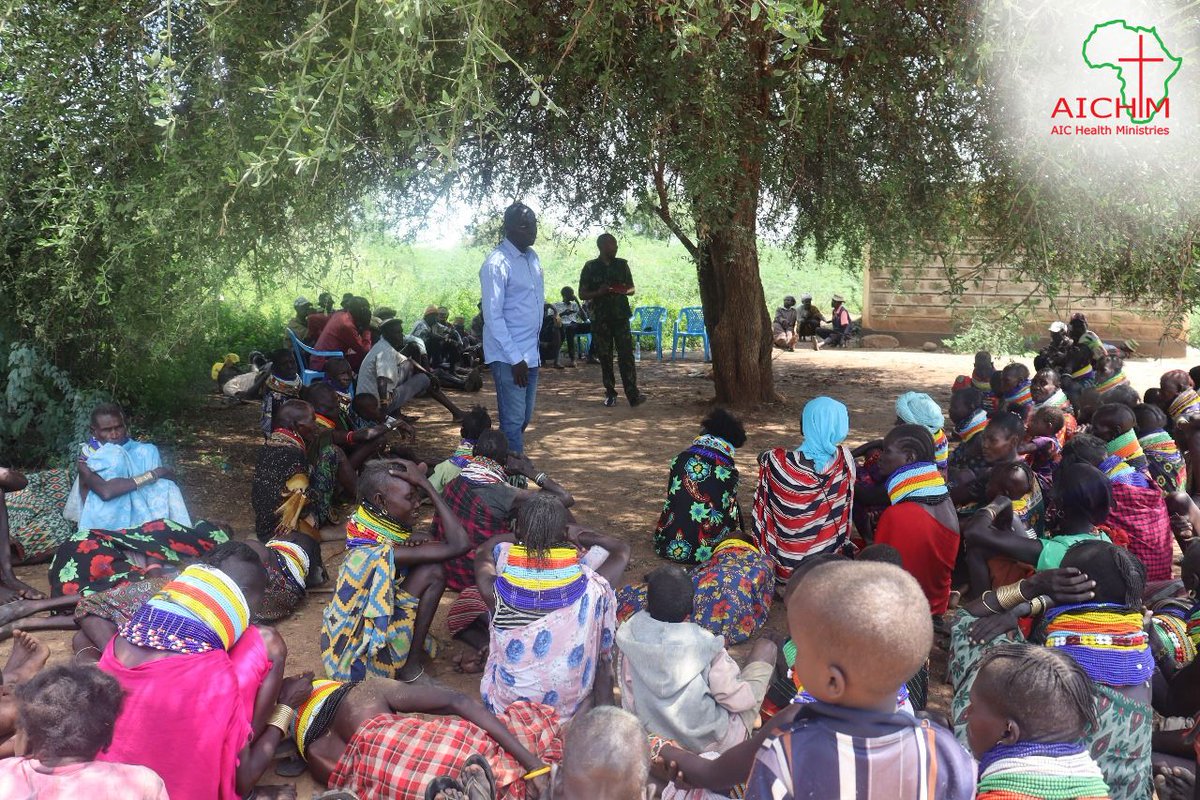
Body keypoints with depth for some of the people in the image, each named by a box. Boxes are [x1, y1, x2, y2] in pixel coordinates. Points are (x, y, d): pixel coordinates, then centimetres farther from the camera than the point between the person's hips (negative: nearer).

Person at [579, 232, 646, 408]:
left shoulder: (622, 264, 9)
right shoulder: (590, 267, 3)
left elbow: (631, 288, 16)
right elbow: (582, 294, 3)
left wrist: (624, 291, -8)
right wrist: (599, 292, -15)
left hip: (621, 316, 1)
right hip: (600, 319, -1)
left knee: (626, 355, -8)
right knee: (605, 357, 3)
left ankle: (633, 394, -12)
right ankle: (610, 393, 13)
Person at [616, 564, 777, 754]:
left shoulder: (632, 640, -17)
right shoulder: (706, 646, -28)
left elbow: (629, 701, -6)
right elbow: (737, 700, -18)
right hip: (713, 743, -4)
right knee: (766, 647, 7)